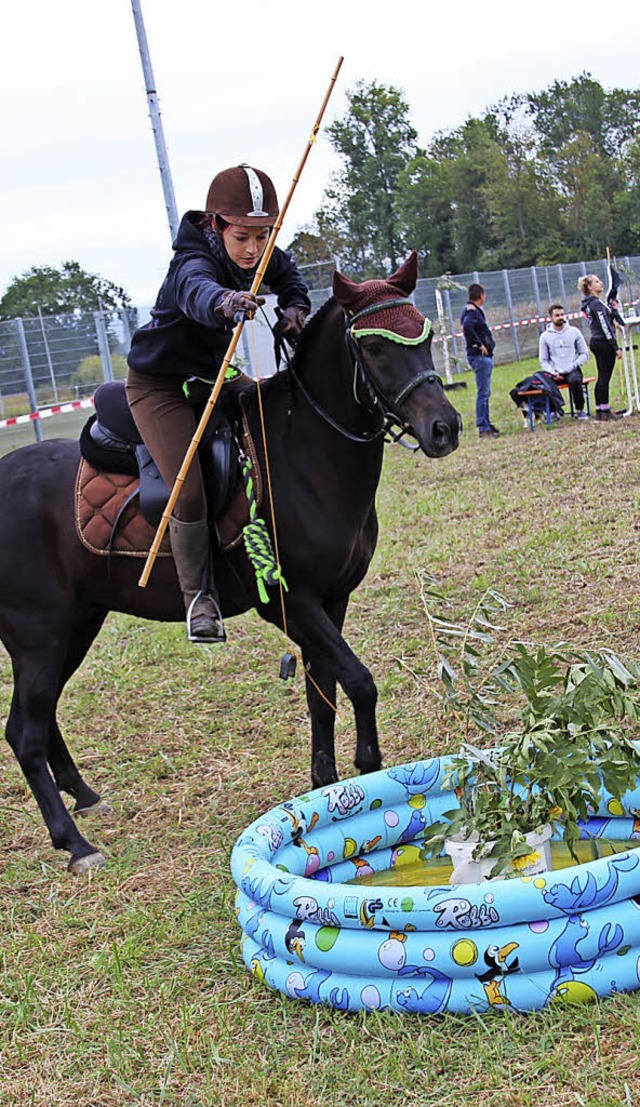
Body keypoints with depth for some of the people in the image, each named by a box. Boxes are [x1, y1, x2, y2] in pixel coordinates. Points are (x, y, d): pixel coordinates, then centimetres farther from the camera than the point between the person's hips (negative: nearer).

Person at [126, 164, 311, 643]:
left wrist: (294, 309, -7)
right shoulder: (193, 262, -31)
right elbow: (197, 290, -56)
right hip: (158, 384, -8)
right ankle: (199, 594, -3)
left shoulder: (266, 259, -8)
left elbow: (291, 281, 15)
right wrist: (224, 301, -80)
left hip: (214, 374, 8)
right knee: (189, 491, -22)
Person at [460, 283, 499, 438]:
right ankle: (483, 428, -8)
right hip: (479, 356, -10)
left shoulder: (474, 310, 16)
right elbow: (467, 326, -33)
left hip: (484, 356, 10)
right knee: (483, 392, -9)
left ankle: (486, 424, 23)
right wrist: (479, 344, -25)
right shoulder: (472, 312, -15)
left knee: (484, 392, 16)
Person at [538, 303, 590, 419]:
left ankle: (580, 410, -14)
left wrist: (574, 365, -7)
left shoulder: (574, 332, 9)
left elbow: (584, 353, 10)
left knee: (575, 380, -35)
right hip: (555, 372, 1)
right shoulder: (545, 336, 8)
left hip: (572, 371, -1)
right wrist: (553, 372, -10)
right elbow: (543, 360, 7)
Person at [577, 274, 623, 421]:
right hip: (604, 343, -10)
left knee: (602, 377, 12)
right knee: (605, 377, -5)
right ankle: (605, 411, -2)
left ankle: (599, 411, 14)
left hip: (595, 342, 10)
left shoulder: (588, 304, 14)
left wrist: (611, 309, 8)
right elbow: (605, 327, -19)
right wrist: (616, 348, -18)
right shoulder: (596, 304, -16)